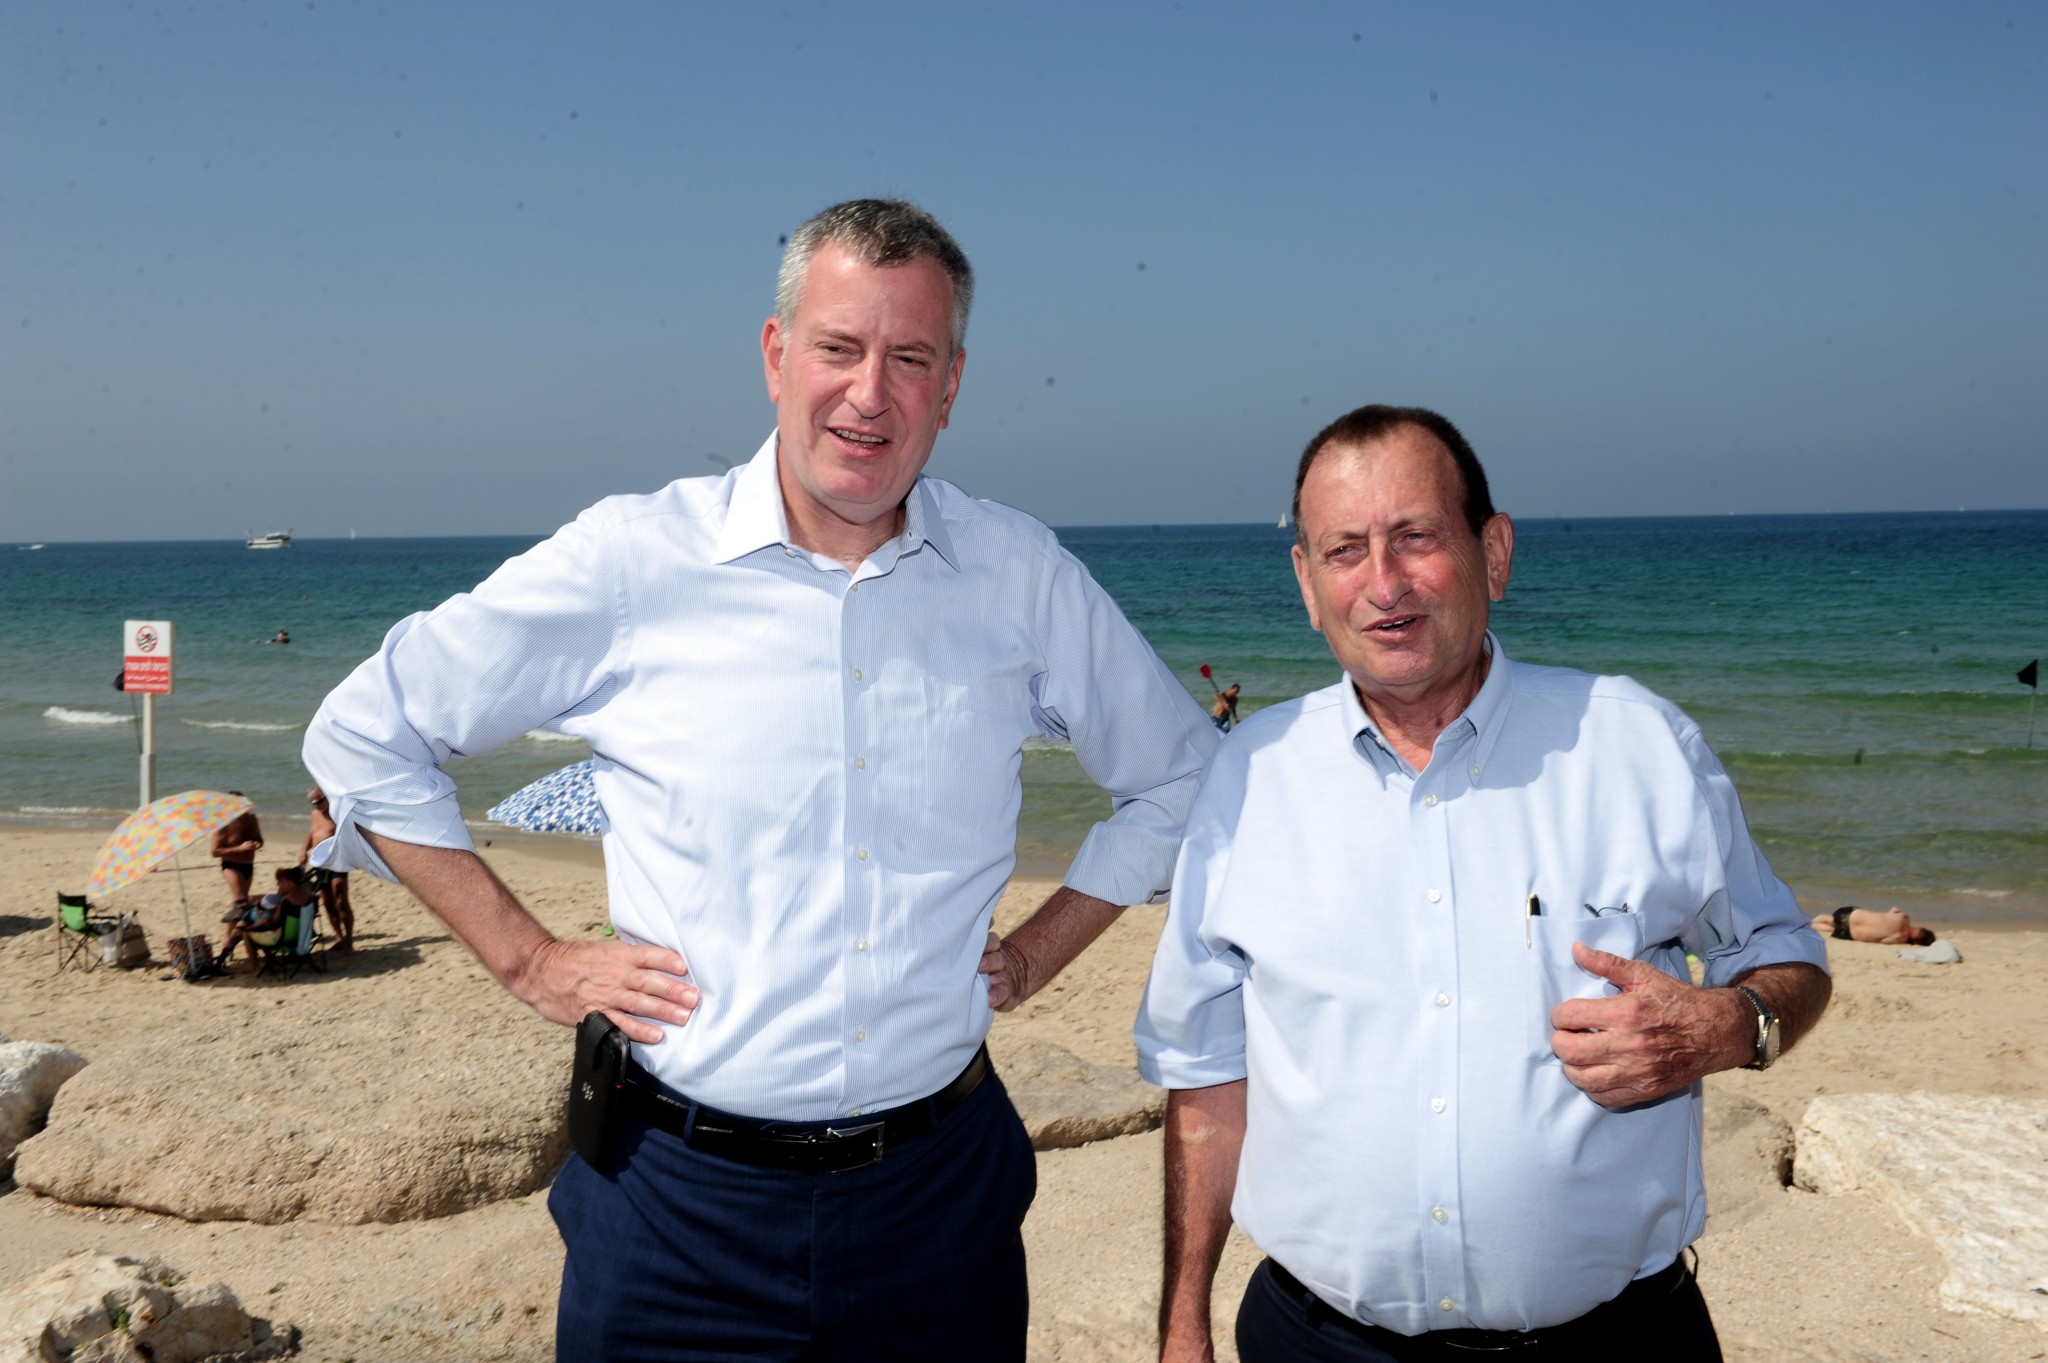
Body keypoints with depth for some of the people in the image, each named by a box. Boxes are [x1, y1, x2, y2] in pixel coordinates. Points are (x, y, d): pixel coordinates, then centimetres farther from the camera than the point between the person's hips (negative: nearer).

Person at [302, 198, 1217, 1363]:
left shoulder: (1023, 577, 0)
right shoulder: (630, 564, -7)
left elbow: (1180, 772, 15)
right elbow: (363, 735, 2)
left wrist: (1041, 950, 7)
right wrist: (528, 960, -2)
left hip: (938, 1193, 2)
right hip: (686, 1201, -2)